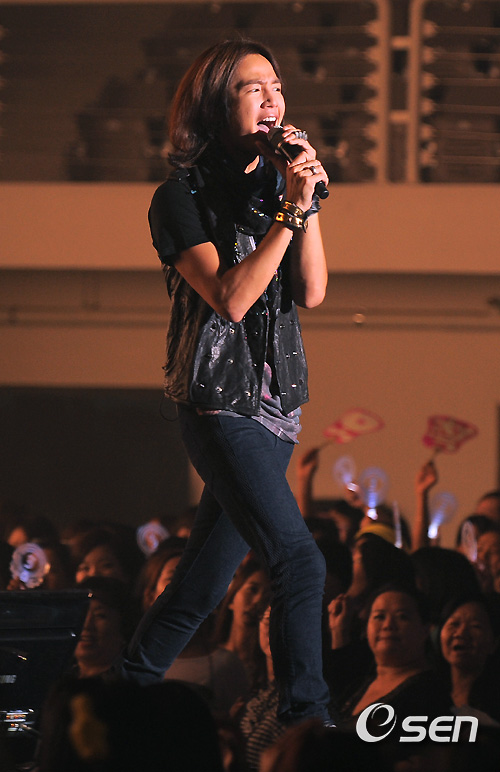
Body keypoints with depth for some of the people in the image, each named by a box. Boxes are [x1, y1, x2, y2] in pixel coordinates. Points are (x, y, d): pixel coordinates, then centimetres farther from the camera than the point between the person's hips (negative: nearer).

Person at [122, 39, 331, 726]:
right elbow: (230, 298, -16)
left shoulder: (278, 183, 13)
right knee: (300, 561, -18)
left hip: (276, 402, 7)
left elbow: (312, 292, 3)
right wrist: (288, 212, -18)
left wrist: (307, 203, -7)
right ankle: (307, 720, -17)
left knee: (205, 581, 9)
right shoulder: (182, 197, -5)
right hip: (220, 400, -7)